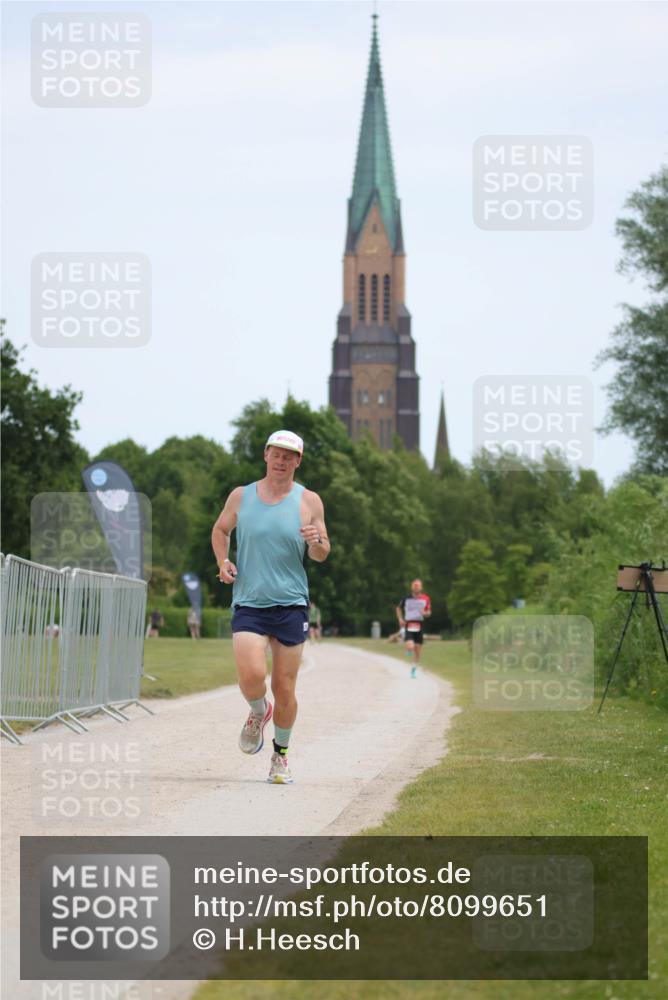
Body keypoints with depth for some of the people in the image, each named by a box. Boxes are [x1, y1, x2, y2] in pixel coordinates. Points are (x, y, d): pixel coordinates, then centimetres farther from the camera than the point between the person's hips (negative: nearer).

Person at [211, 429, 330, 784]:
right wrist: (223, 561, 4)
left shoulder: (309, 501, 4)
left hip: (291, 604, 0)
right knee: (251, 676, -19)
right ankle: (258, 713, 16)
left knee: (284, 688, 2)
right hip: (248, 604, 0)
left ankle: (281, 754, 22)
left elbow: (322, 554, 9)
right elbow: (220, 530, 22)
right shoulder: (240, 496, 5)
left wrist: (316, 541, -14)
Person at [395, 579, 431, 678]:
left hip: (419, 626, 2)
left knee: (417, 650, 6)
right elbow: (399, 608, 14)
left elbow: (428, 612, 9)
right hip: (408, 626, -2)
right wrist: (400, 619, 1)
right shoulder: (406, 598, -2)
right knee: (410, 647, -21)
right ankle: (409, 651, 16)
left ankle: (414, 669, 23)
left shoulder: (426, 599, 1)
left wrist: (425, 613, -15)